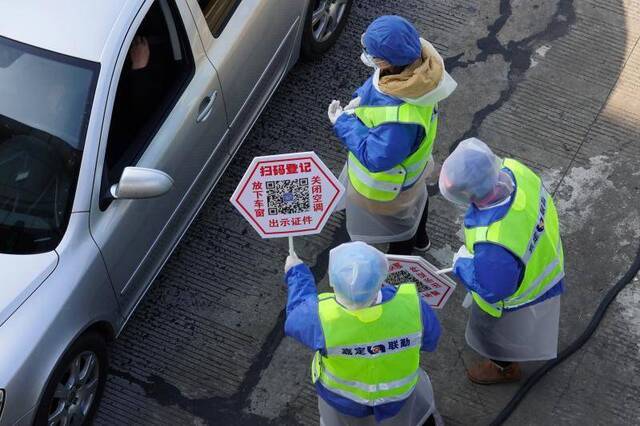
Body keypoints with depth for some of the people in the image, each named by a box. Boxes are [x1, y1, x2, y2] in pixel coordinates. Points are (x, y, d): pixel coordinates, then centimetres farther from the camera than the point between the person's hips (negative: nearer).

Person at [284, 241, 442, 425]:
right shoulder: (411, 304, -36)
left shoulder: (324, 316, -39)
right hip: (398, 391, 1)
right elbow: (430, 338, -13)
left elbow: (296, 320, -15)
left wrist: (296, 273, 2)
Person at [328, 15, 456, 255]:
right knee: (416, 195, 36)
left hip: (387, 182, -8)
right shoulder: (418, 63, -26)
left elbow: (376, 158, -37)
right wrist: (363, 98, -17)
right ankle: (419, 238, 68)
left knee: (396, 222, 23)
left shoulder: (400, 116, -49)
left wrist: (343, 122, -28)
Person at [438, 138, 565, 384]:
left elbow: (492, 289, -32)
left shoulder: (495, 241, -50)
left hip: (517, 295, -7)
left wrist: (462, 262, -15)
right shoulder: (512, 169, -29)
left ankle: (505, 368, 59)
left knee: (489, 329, 28)